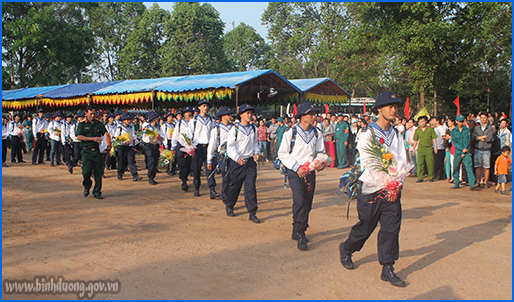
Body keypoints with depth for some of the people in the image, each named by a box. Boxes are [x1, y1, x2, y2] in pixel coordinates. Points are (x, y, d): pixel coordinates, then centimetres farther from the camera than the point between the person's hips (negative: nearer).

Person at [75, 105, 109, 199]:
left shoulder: (99, 124, 13)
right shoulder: (82, 124, 6)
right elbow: (79, 136, -5)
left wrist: (108, 144, -16)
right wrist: (93, 139, -13)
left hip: (97, 151, 2)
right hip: (87, 151, -2)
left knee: (98, 172, 0)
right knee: (86, 171, -10)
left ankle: (97, 192, 11)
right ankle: (87, 186, 19)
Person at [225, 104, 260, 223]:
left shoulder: (254, 129, 9)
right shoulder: (234, 129, -6)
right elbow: (230, 147, -11)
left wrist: (256, 153, 1)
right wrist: (237, 158, -25)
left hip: (250, 161, 3)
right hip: (236, 162, -3)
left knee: (251, 186, -4)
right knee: (234, 186, 7)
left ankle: (252, 213, -1)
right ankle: (229, 206, 32)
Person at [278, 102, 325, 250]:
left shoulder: (317, 133, 7)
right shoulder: (291, 132, -5)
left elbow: (321, 152, 11)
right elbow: (283, 154, -3)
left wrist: (320, 163, -12)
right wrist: (297, 167, -12)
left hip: (310, 172, 5)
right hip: (295, 172, -5)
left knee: (307, 204, 9)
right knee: (300, 201, -20)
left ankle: (297, 232, 28)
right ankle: (300, 235, -10)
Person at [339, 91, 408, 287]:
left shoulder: (397, 136, 11)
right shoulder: (367, 135, -8)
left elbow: (402, 161, 6)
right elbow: (370, 164, -15)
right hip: (372, 190, -5)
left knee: (391, 227, 1)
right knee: (365, 227, 5)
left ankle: (387, 268, 10)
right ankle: (346, 249, 33)